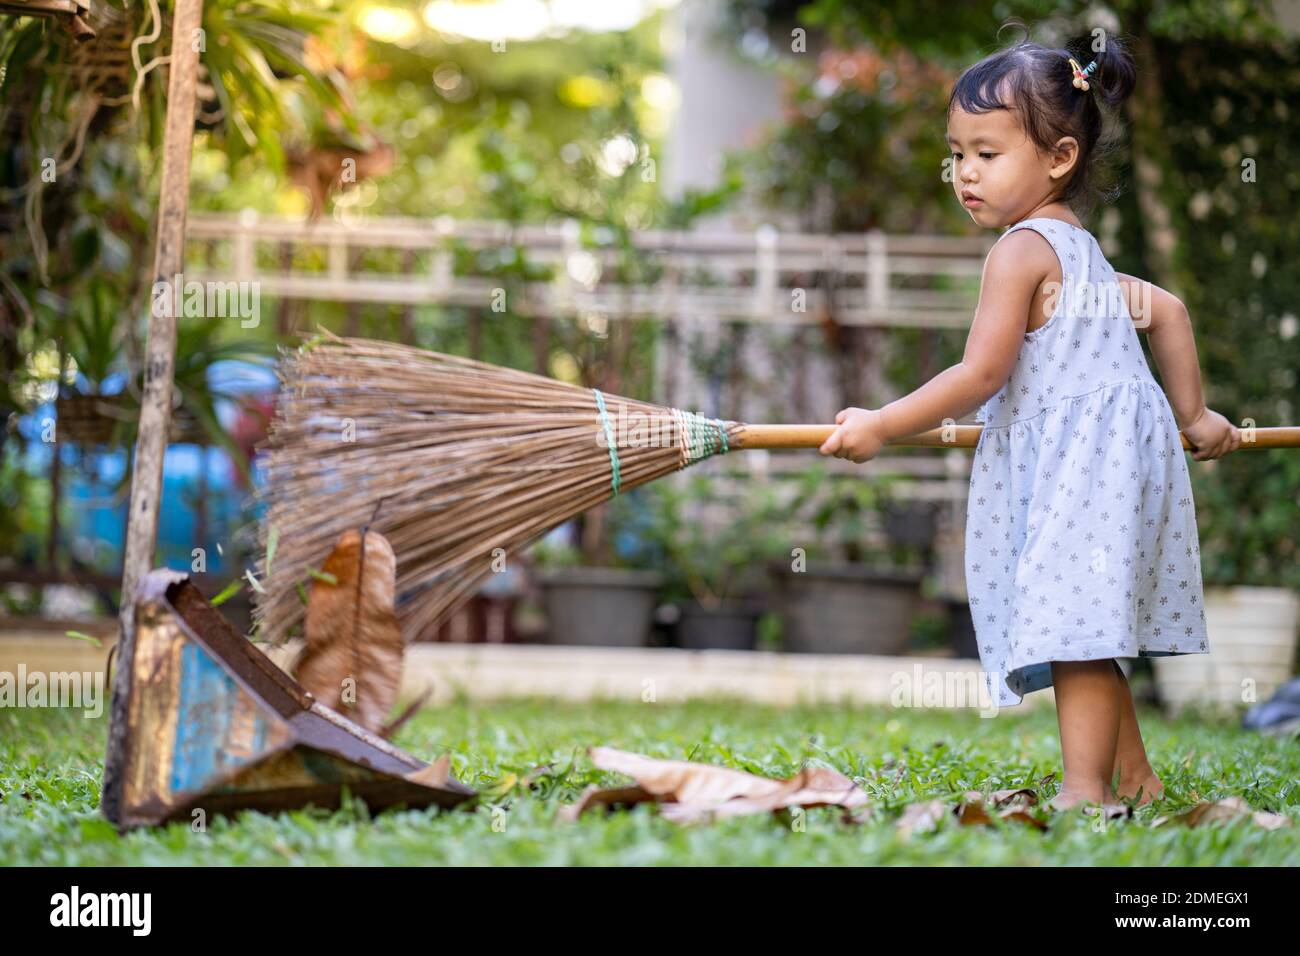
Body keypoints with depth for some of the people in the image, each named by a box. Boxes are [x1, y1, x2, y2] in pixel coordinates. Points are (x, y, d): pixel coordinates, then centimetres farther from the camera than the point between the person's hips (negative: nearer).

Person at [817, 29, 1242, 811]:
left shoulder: (1021, 249, -10)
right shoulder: (1081, 249, 20)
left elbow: (981, 376, -16)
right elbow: (1168, 310, 27)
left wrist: (882, 426, -11)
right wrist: (1193, 415, 32)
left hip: (1077, 464, -11)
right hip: (1107, 458, 11)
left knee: (1075, 630, -12)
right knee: (1089, 631, 16)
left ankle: (1086, 791, -14)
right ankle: (1134, 776, 23)